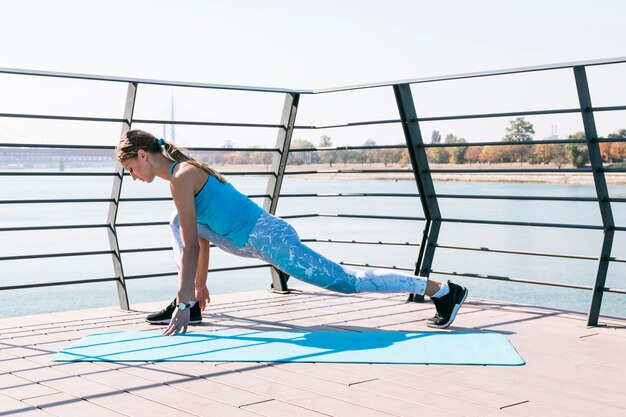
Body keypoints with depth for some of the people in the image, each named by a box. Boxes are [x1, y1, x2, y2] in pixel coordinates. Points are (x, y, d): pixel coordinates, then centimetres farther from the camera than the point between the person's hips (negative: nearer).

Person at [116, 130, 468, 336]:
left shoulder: (181, 177, -13)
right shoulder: (186, 170, 16)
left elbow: (191, 246, -16)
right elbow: (202, 235, 24)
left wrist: (184, 303, -12)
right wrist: (199, 285, 29)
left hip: (266, 237, -10)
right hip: (254, 237, 10)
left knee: (346, 281, -5)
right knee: (179, 222, 14)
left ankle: (442, 290, 0)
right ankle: (191, 306, 12)